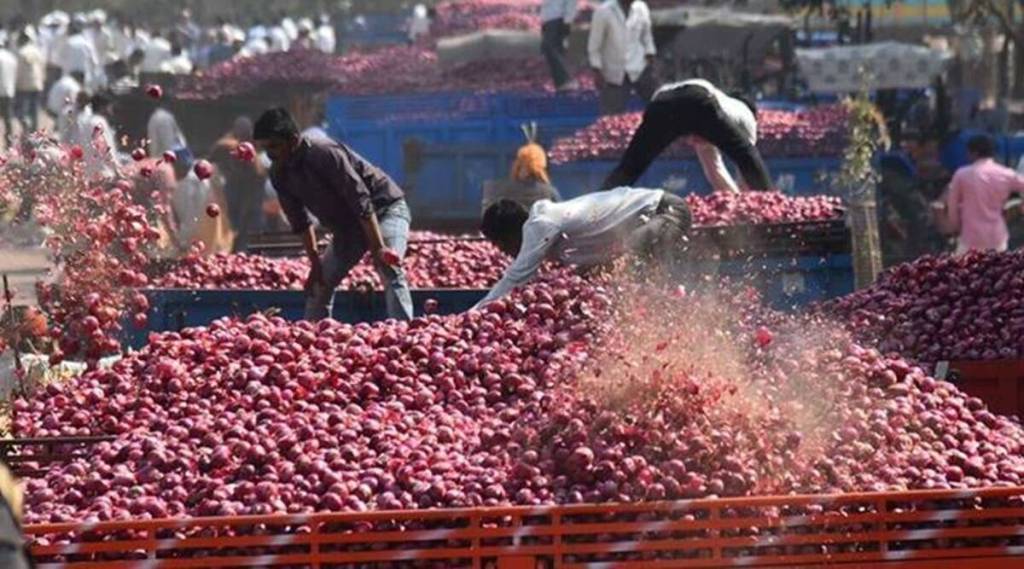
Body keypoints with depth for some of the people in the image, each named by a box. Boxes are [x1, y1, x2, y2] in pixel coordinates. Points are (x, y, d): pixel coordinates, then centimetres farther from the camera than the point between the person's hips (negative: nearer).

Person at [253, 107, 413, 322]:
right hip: (347, 225, 8)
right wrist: (315, 262, -1)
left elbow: (361, 201, -31)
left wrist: (378, 248, -33)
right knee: (319, 282, 8)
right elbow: (300, 221, 4)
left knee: (390, 272, -28)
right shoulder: (279, 174, -6)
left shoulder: (325, 154, -28)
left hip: (386, 209, -8)